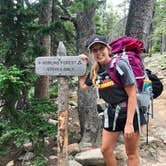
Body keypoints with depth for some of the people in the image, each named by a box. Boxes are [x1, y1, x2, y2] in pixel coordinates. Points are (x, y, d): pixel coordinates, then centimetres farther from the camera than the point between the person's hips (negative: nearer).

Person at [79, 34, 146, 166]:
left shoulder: (120, 65, -19)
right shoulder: (95, 71, 0)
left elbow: (132, 95, -19)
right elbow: (83, 86, 18)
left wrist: (129, 123, -21)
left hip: (130, 112, -6)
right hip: (112, 113, 6)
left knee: (132, 153, 7)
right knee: (105, 150, 11)